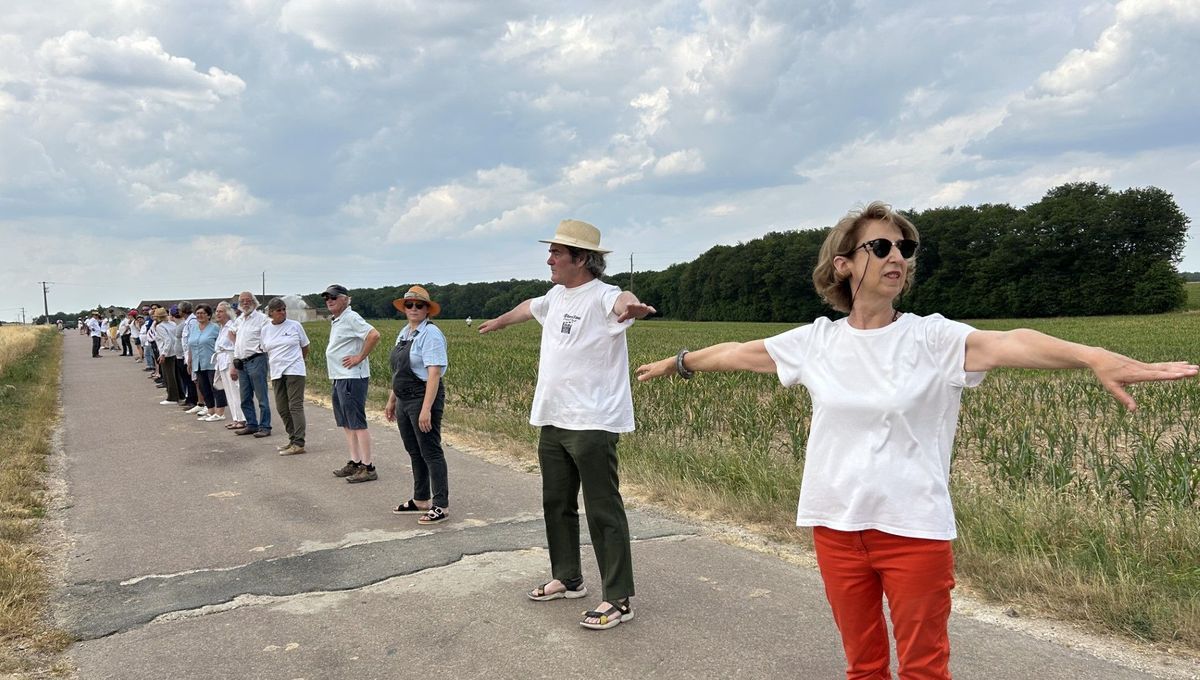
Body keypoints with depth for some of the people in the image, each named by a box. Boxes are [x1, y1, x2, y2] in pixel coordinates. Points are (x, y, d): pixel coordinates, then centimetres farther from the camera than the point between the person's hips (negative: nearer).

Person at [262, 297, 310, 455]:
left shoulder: (295, 326, -2)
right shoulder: (266, 330, 8)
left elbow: (305, 347, 9)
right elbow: (266, 351, 19)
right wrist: (272, 367, 14)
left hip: (294, 371, -5)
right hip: (276, 374, 5)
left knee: (295, 406, -9)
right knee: (282, 408, 7)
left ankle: (299, 444, -11)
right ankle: (293, 439, 19)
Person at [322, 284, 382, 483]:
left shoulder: (350, 318, -14)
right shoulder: (336, 320, 17)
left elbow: (374, 335, -26)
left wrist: (360, 357, -20)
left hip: (352, 378, -10)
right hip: (339, 378, 10)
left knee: (357, 424, -7)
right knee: (346, 424, 15)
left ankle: (368, 468, -3)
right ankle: (355, 462, 23)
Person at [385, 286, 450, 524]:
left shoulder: (430, 334, -14)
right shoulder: (404, 332, 13)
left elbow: (434, 373, -21)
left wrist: (426, 409, -26)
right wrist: (391, 400, 19)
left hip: (424, 398, -9)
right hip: (404, 401, 9)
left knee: (430, 452, -4)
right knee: (414, 452, 16)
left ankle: (440, 506, 3)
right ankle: (420, 500, 29)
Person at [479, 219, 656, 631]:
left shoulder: (600, 297, -16)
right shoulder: (557, 295, 11)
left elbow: (622, 300, -41)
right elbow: (530, 307, 33)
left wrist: (629, 306, -65)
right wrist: (499, 321, 50)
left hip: (592, 425, -9)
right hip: (553, 422, 9)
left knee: (603, 512, -3)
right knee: (556, 504, 19)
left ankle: (618, 600, 6)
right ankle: (567, 579, 35)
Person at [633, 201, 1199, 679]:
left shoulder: (932, 336, -8)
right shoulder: (816, 341, 1)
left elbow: (1005, 342, -26)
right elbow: (739, 352, 13)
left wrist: (1095, 357, -42)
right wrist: (679, 362, 26)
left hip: (915, 528, -2)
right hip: (836, 526, 3)